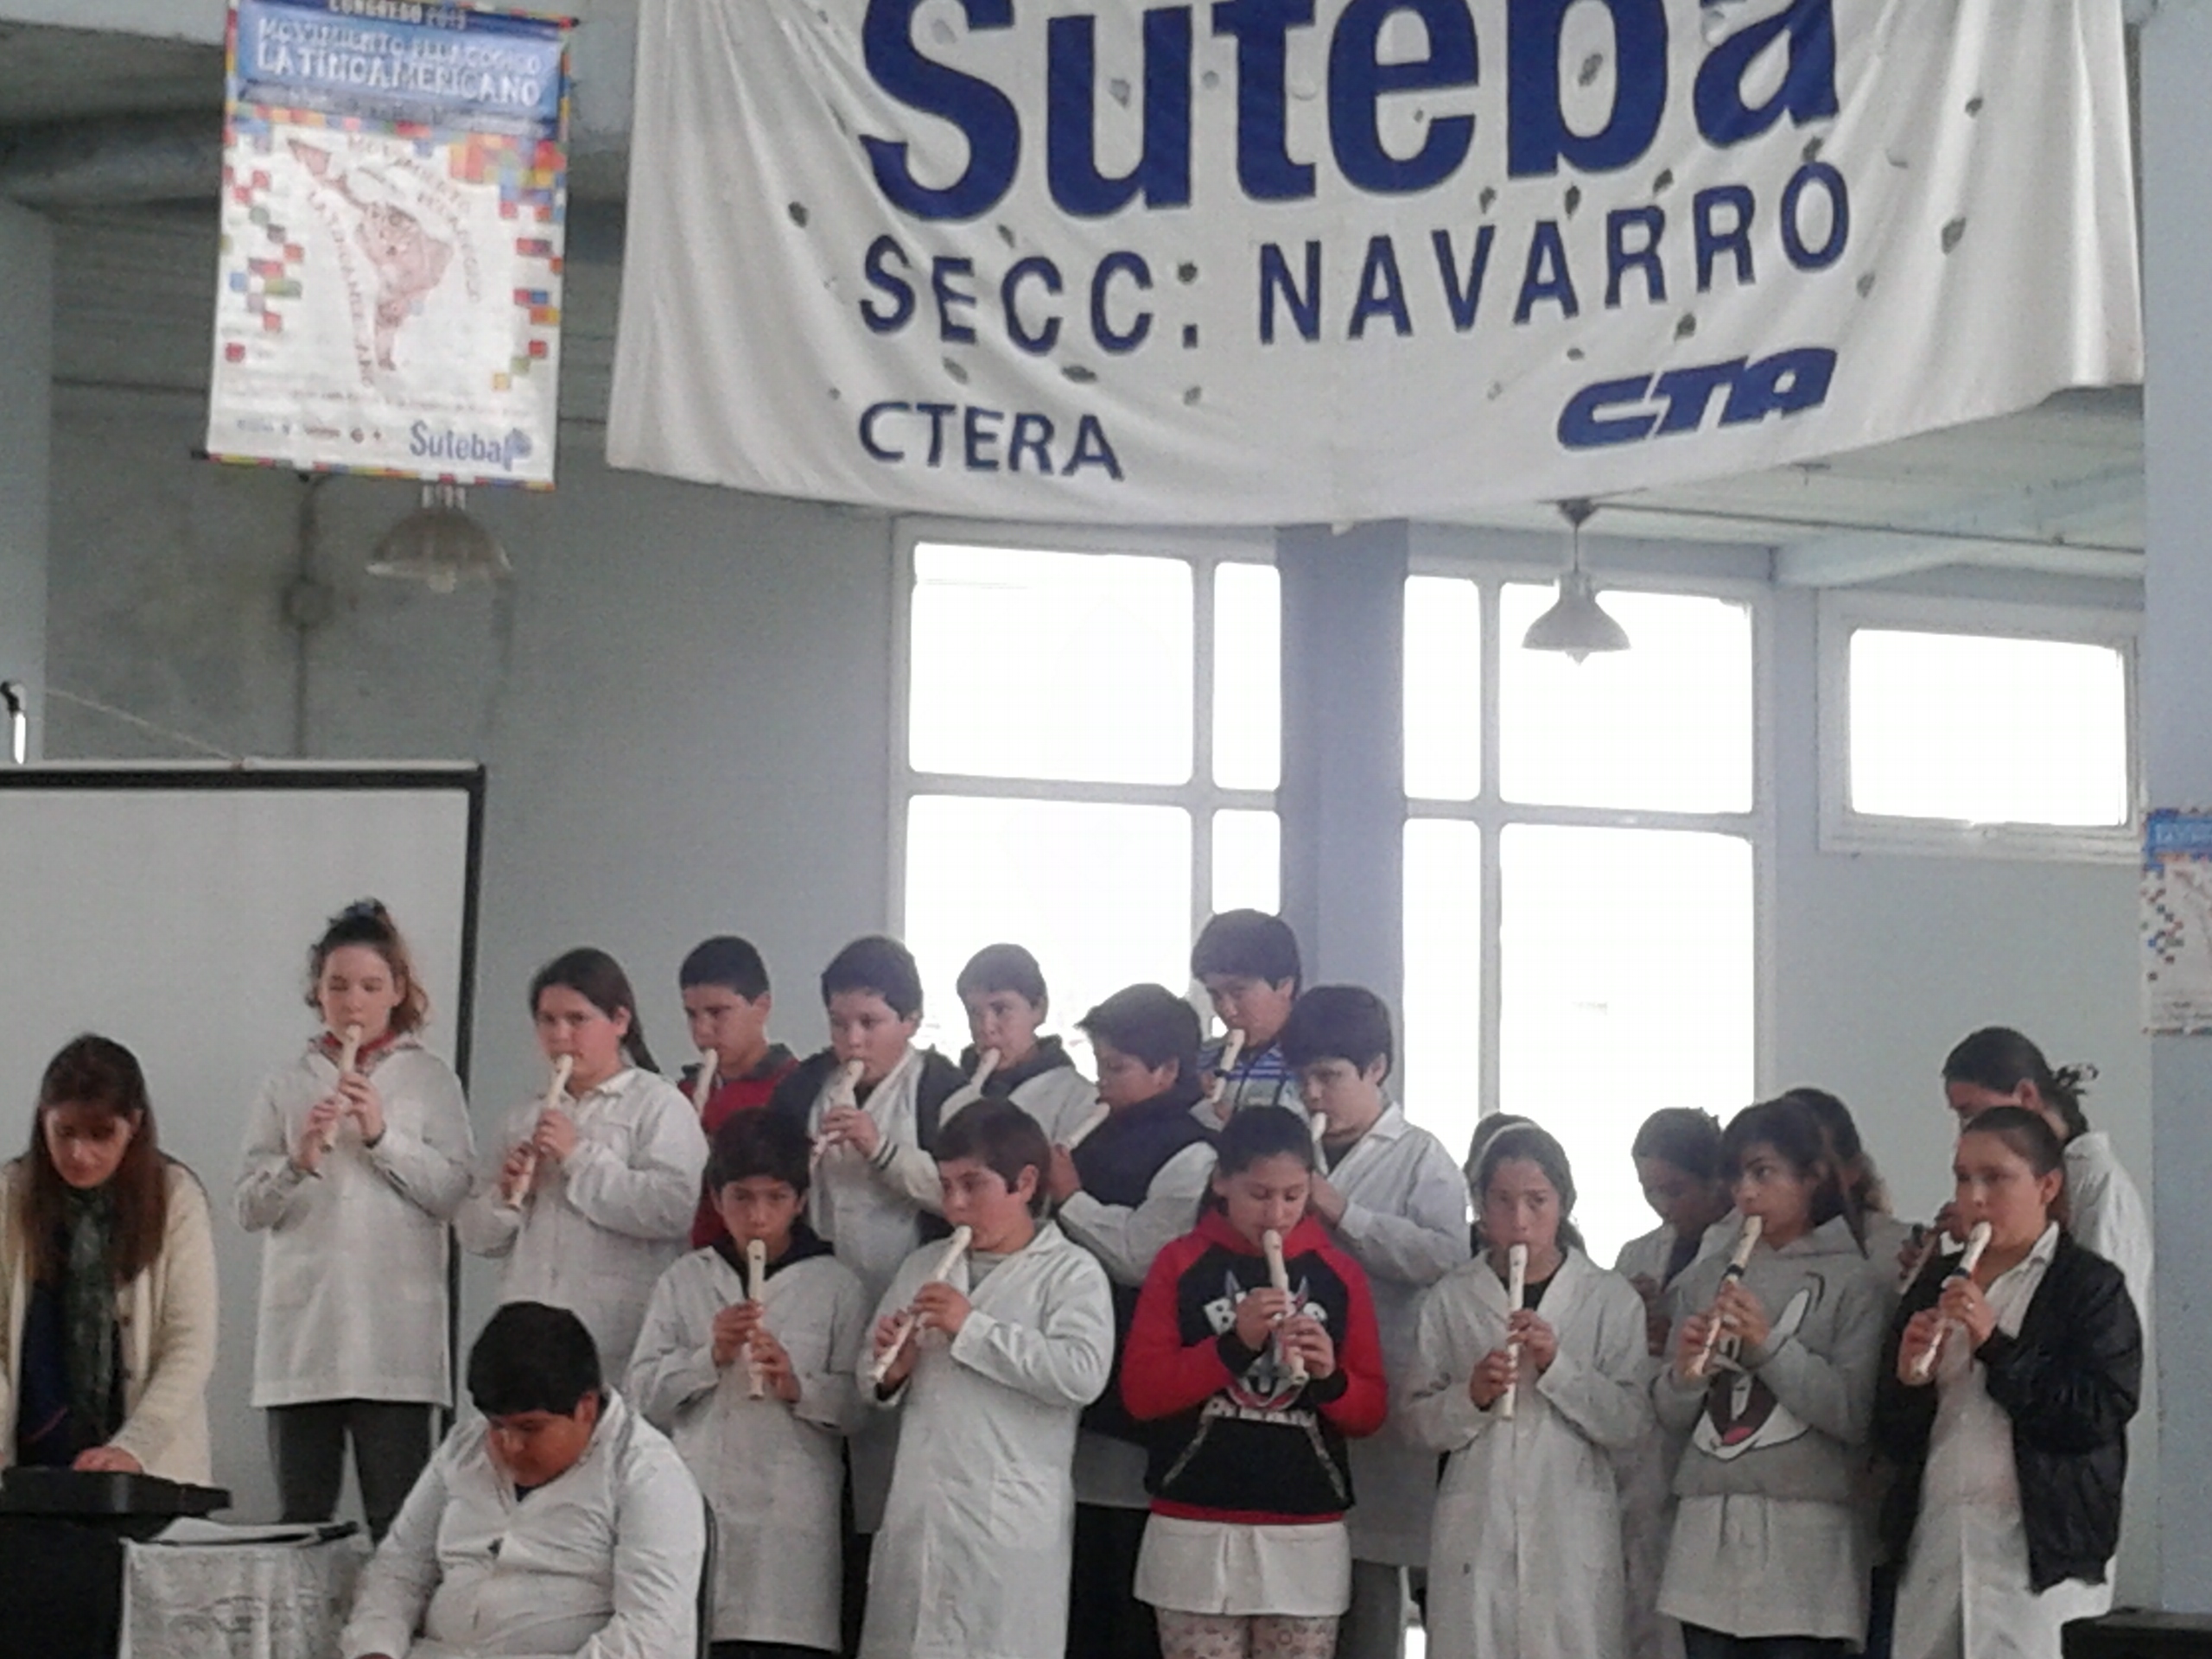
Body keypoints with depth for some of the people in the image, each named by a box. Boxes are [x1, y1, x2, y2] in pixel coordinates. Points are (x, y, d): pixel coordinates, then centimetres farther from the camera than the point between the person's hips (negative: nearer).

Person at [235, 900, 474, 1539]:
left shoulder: (430, 1080, 7)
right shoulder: (287, 1086, 13)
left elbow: (454, 1194, -1)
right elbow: (248, 1207, 8)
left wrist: (383, 1135, -11)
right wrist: (299, 1162, -10)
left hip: (394, 1338, -2)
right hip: (301, 1335, 3)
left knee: (398, 1519, -7)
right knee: (301, 1517, 4)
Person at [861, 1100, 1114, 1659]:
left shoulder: (1071, 1272, -2)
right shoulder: (922, 1267, 15)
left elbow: (1083, 1374, -18)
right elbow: (874, 1382, 19)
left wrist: (974, 1328, -14)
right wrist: (890, 1372, -5)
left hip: (1011, 1520, -5)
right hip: (919, 1509, 6)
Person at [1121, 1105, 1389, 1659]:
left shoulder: (1339, 1274, 8)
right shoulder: (1181, 1264, 3)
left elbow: (1371, 1412, 9)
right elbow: (1140, 1393, -4)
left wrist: (1331, 1377, -13)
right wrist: (1233, 1344, -15)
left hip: (1307, 1535, 1)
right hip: (1197, 1530, -1)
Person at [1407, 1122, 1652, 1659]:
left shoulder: (1611, 1298, 3)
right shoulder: (1451, 1300, 6)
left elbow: (1632, 1423, -3)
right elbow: (1420, 1422, 6)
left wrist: (1558, 1365, -14)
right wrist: (1471, 1396, -13)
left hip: (1573, 1536, -1)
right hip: (1475, 1534, 1)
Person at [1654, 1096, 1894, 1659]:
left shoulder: (1857, 1281, 0)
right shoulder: (1706, 1279, 13)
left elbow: (1857, 1415, -8)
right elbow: (1671, 1414, 13)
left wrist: (1771, 1346, -16)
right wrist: (1685, 1371, -8)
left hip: (1806, 1535, -4)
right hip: (1708, 1528, 4)